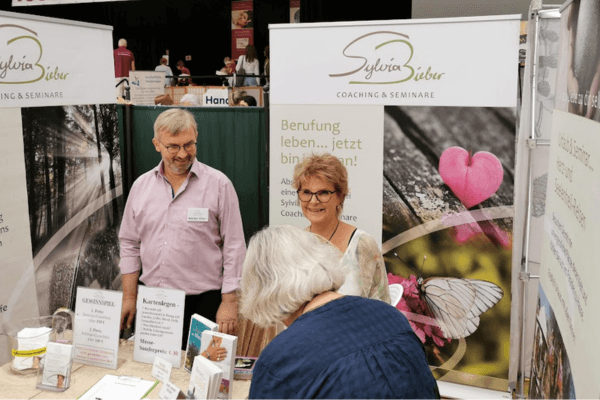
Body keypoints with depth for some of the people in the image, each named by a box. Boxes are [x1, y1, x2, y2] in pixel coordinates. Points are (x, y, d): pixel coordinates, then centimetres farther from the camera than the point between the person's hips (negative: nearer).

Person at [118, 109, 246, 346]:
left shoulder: (218, 184, -4)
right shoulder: (141, 186, 8)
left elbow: (234, 247, -4)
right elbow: (130, 245, 14)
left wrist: (229, 302, -8)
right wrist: (129, 297, 10)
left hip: (203, 302, -3)